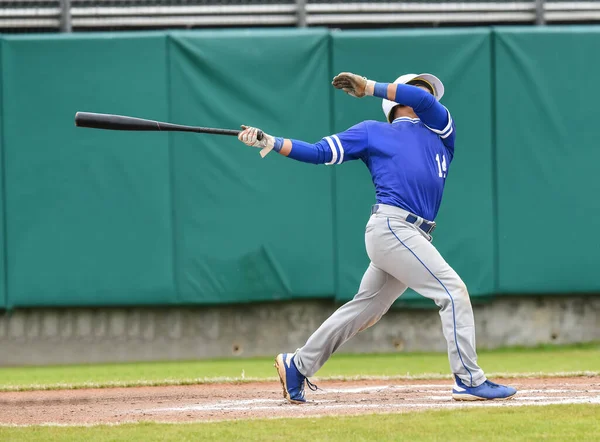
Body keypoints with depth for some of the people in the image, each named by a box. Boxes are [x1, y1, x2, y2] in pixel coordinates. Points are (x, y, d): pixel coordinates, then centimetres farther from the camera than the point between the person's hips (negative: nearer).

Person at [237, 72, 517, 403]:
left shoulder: (440, 130, 23)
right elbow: (319, 152, 11)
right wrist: (269, 142, 1)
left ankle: (297, 365, 23)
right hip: (391, 225, -6)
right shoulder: (373, 132, 13)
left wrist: (368, 87, 3)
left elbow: (425, 100, 3)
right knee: (453, 291, -14)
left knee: (364, 310, 11)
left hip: (414, 237, 6)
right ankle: (469, 381, -13)